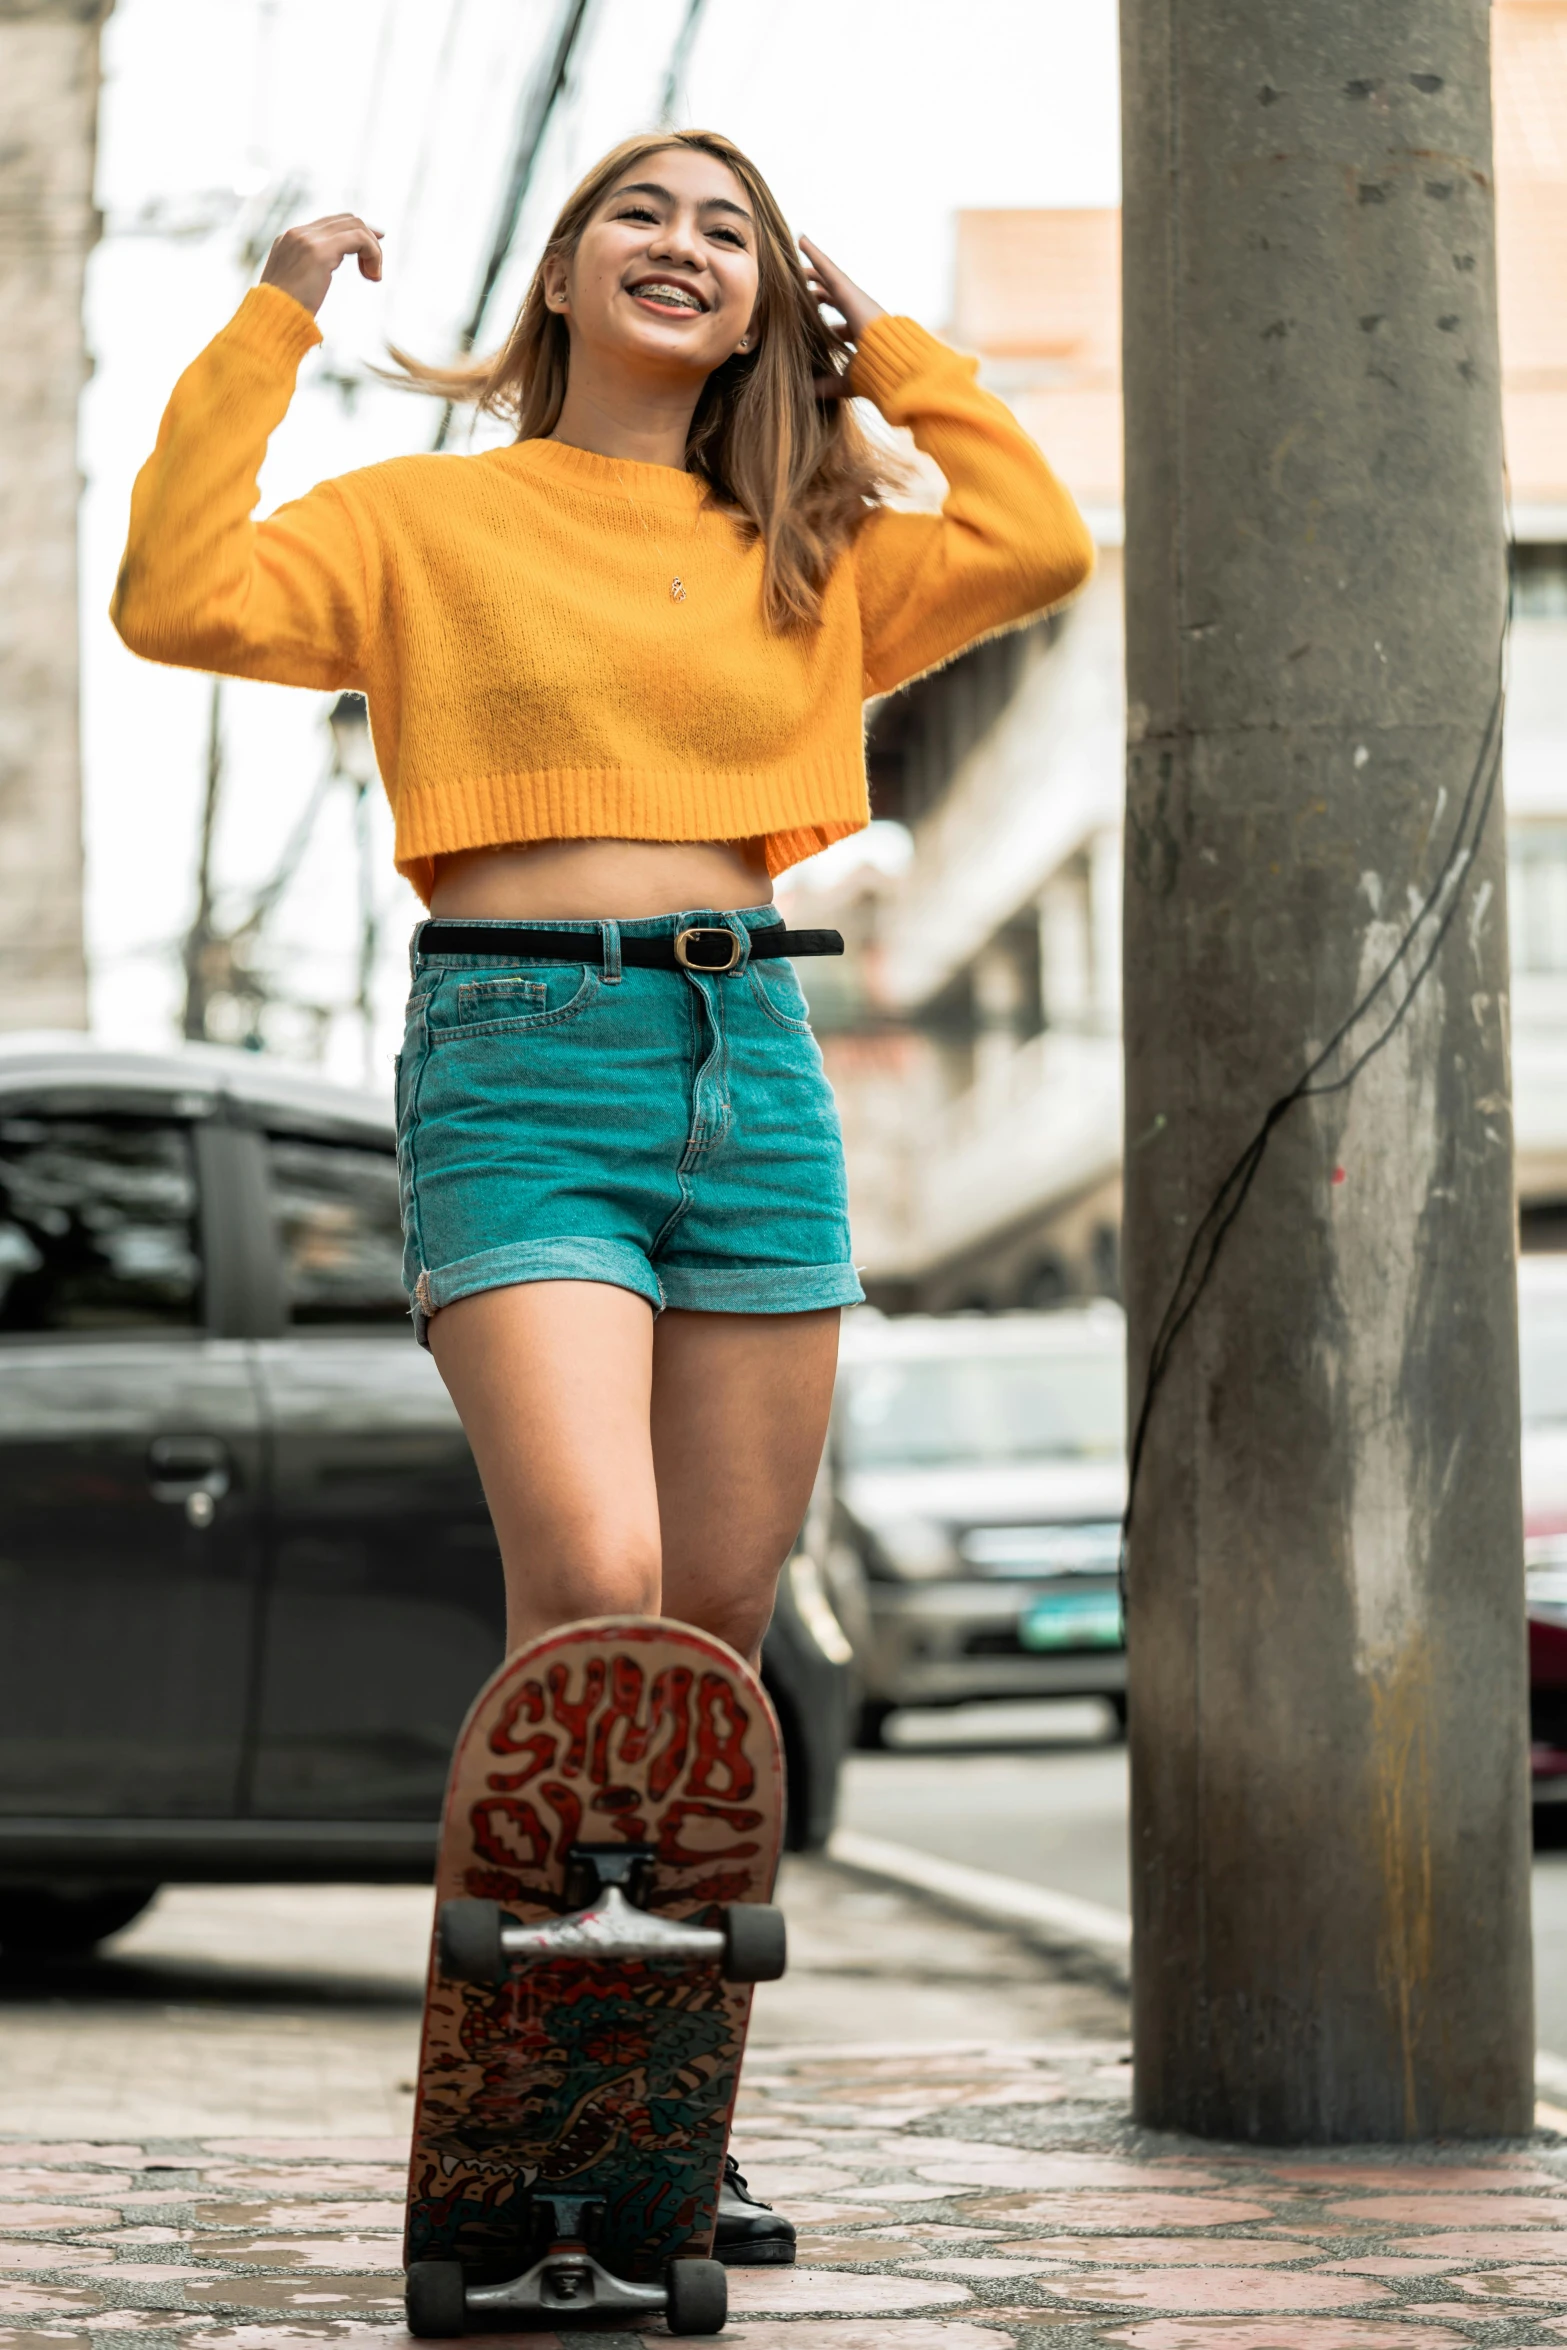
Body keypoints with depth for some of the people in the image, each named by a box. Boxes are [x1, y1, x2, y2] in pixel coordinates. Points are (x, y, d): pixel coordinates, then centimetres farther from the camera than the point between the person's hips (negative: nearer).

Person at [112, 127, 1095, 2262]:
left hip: (751, 1062, 5)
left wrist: (885, 346, 13)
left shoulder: (798, 558, 17)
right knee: (593, 1591, -20)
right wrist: (274, 327, -3)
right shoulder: (427, 520, 7)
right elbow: (181, 601, -7)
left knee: (719, 1627, 4)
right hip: (518, 1064, -4)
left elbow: (1038, 550, 4)